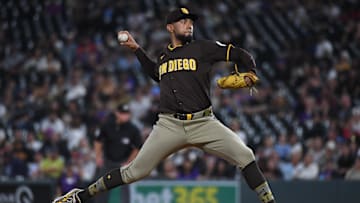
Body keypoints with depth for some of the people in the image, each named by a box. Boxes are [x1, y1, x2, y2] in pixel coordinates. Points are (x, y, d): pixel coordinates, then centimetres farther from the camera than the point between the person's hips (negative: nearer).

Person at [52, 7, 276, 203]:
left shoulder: (203, 48, 5)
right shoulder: (164, 56, 17)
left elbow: (241, 55, 4)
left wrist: (251, 76, -14)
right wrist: (137, 49, 33)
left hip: (203, 123, -1)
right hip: (170, 125, 1)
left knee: (245, 156, -18)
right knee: (135, 171, -3)